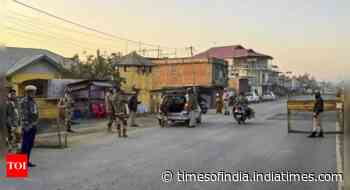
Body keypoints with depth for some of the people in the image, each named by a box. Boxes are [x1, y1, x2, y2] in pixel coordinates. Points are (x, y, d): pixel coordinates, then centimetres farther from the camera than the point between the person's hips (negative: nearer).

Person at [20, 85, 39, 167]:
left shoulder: (33, 101, 15)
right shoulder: (24, 101, -11)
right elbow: (23, 114, -17)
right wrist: (26, 125, -21)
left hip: (34, 126, 8)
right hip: (27, 126, -8)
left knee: (30, 144, 12)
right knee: (25, 144, -3)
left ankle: (27, 161, 19)